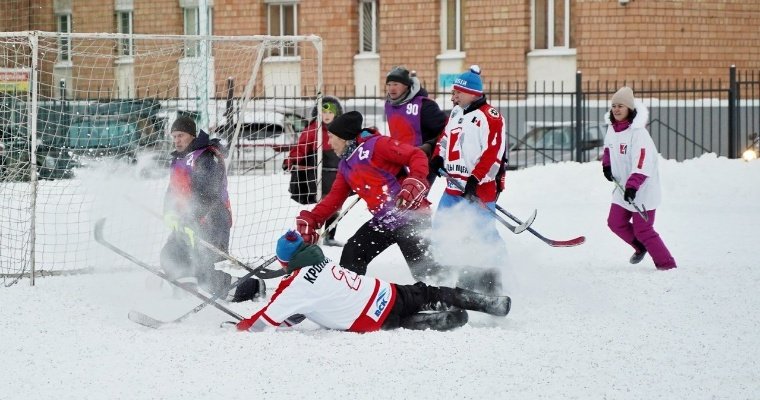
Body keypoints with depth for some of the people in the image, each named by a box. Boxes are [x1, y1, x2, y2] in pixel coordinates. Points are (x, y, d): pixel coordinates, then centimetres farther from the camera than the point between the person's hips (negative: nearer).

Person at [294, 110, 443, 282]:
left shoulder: (376, 145, -12)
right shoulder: (345, 166, 17)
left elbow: (417, 156, -16)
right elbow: (335, 197, 19)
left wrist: (414, 183, -30)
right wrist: (311, 220, 9)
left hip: (410, 215, -9)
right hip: (383, 220, 9)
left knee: (424, 270, -11)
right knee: (351, 257, 5)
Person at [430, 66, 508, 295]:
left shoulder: (490, 118, -14)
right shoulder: (457, 113, 13)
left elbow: (494, 154, -20)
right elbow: (446, 138, 26)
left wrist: (476, 180, -24)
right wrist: (437, 159, 8)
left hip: (481, 186, -9)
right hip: (455, 184, 9)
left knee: (485, 231, -9)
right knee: (440, 228, 8)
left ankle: (493, 273, 1)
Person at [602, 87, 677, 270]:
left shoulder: (638, 133, -23)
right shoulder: (612, 129, 3)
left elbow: (642, 164, -31)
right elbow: (609, 147, 26)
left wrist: (632, 186, -40)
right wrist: (606, 164, 9)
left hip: (643, 190, -8)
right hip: (623, 187, 8)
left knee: (643, 230, -7)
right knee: (615, 222, 12)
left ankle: (666, 264, 2)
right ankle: (641, 247, 35)